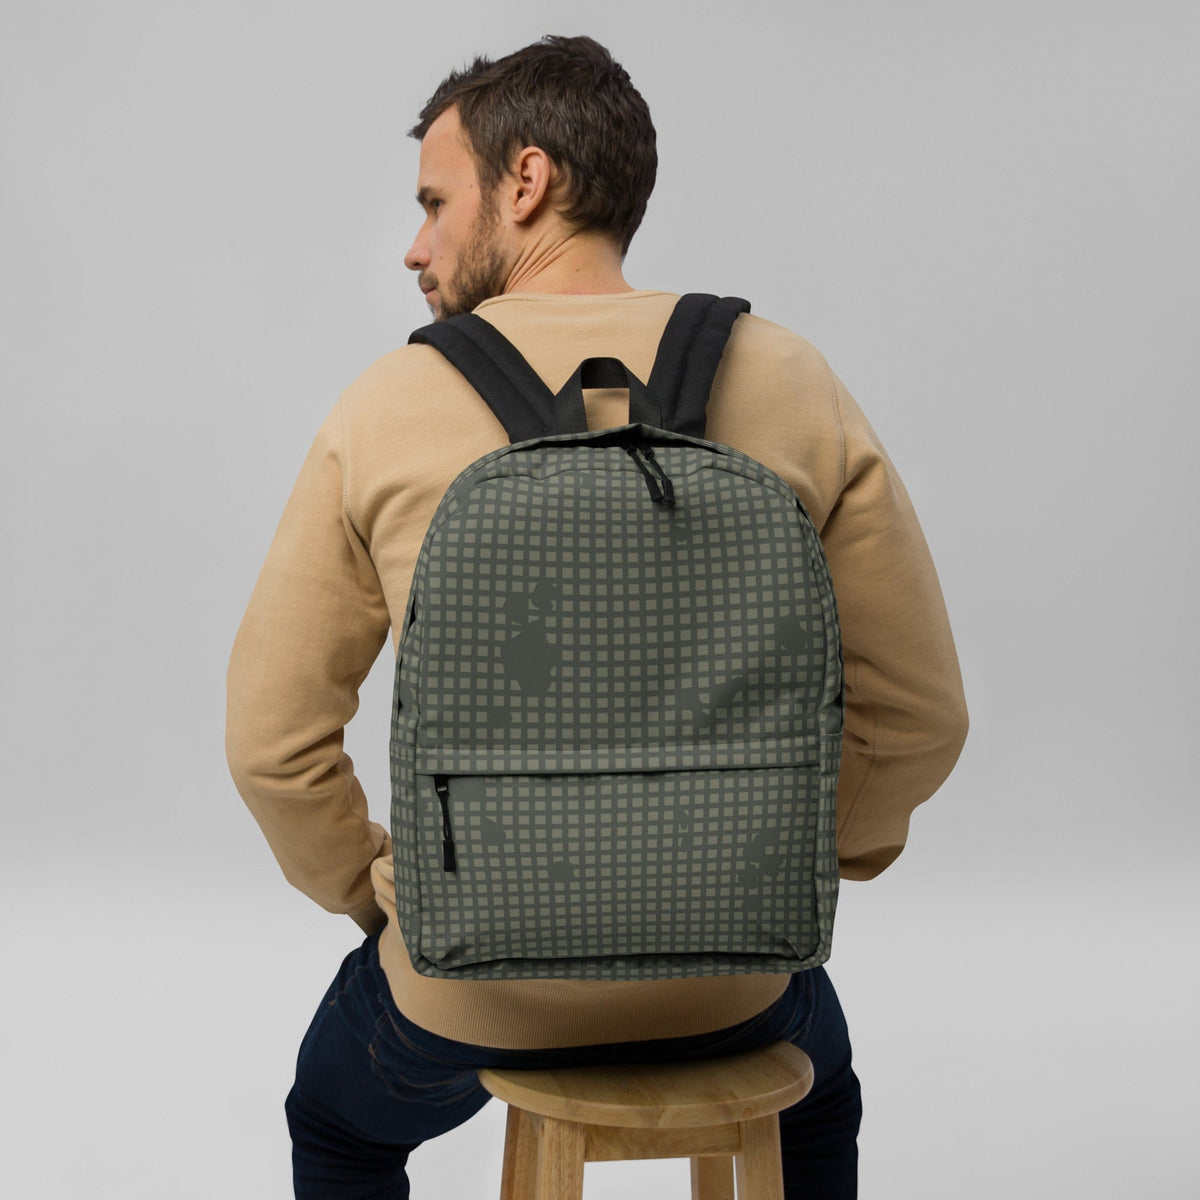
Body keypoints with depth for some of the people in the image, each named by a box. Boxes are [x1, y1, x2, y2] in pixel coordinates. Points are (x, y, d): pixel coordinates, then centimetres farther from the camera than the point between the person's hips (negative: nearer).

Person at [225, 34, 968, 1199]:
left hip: (472, 988, -1)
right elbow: (919, 718, -6)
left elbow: (272, 737, -7)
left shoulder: (385, 410, -12)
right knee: (814, 1099, 40)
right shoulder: (793, 385, -9)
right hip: (730, 985, 2)